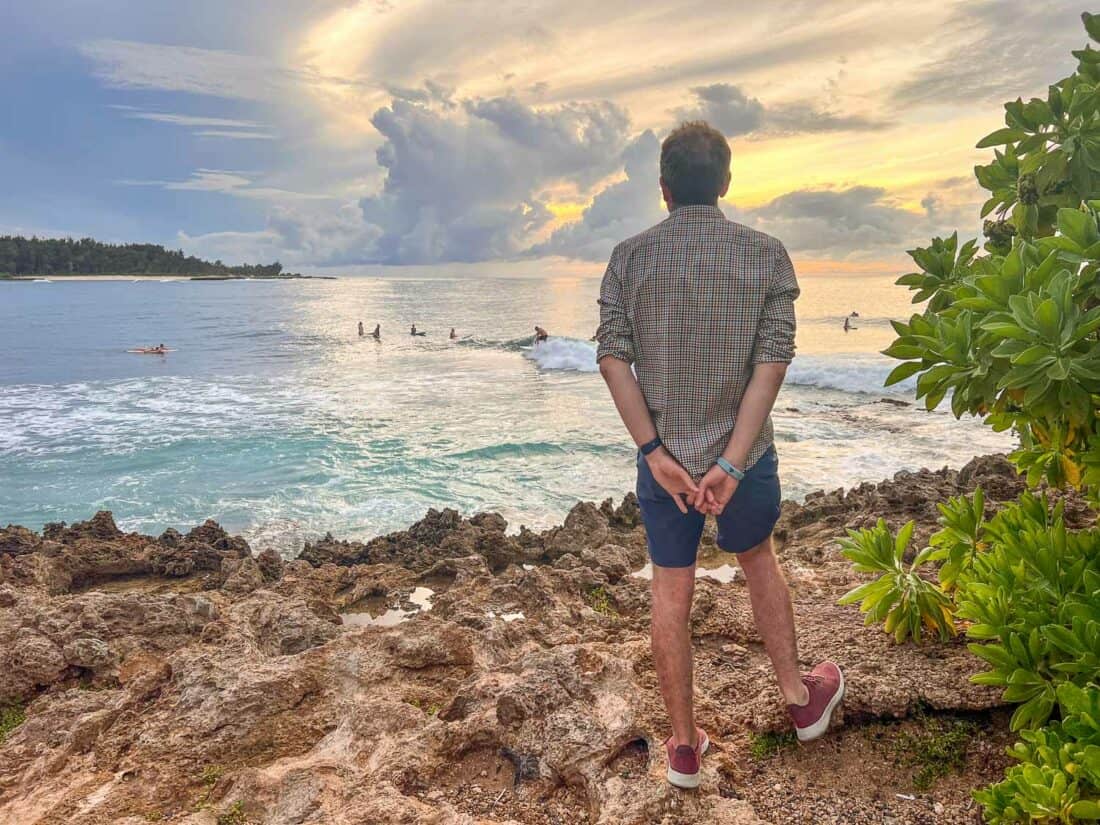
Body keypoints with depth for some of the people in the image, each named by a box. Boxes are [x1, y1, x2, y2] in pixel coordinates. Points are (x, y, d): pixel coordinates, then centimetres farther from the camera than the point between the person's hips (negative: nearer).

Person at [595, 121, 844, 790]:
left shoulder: (629, 258, -2)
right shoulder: (767, 255, -4)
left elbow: (613, 358, -10)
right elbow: (773, 362, -12)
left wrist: (656, 453, -11)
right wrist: (732, 462, -15)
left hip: (663, 456, 0)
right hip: (743, 453, 0)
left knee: (672, 594, 12)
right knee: (759, 561, 26)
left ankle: (685, 746, 25)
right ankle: (800, 697, 40)